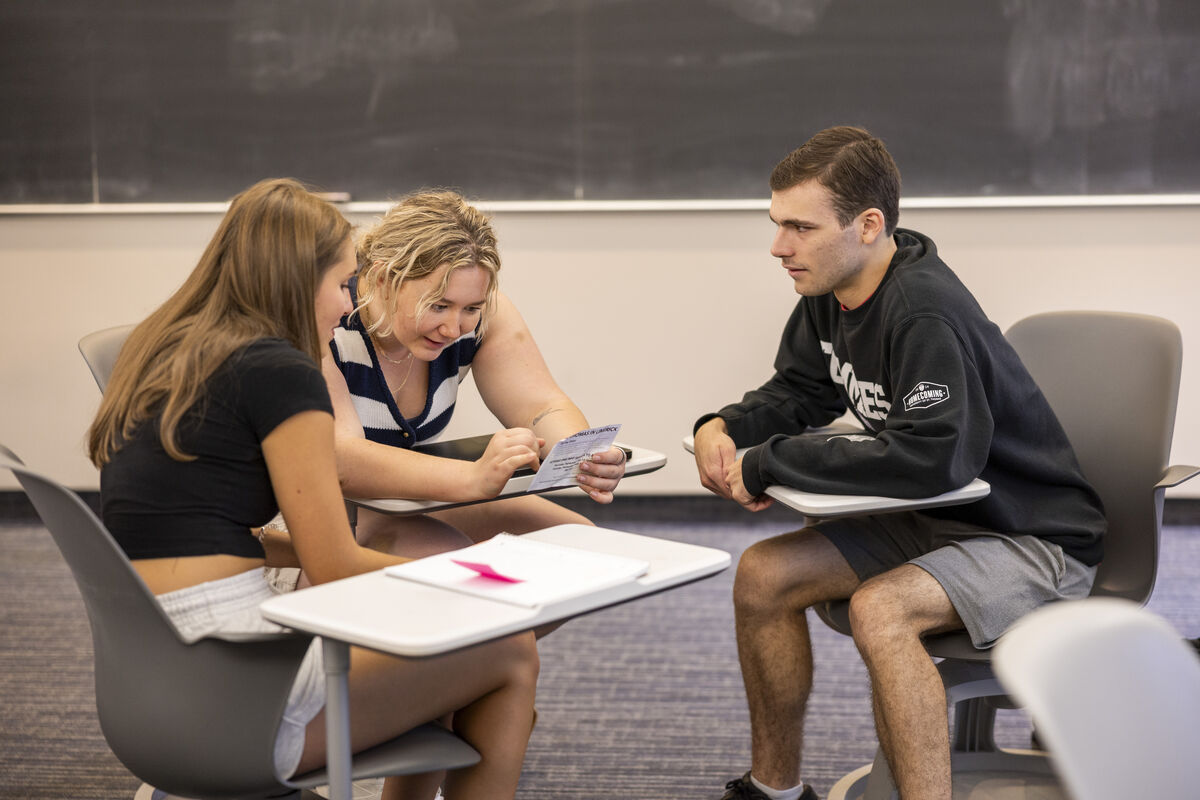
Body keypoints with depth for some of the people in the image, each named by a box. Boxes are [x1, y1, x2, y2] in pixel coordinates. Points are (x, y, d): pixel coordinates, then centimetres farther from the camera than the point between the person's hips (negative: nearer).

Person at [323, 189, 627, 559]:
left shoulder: (476, 310, -10)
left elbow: (542, 408, -13)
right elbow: (338, 459, -39)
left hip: (419, 501, 6)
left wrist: (584, 459, -37)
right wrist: (474, 477, -53)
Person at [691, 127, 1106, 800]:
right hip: (938, 520, 9)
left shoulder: (924, 311, -28)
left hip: (1036, 538, -9)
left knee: (879, 608, -34)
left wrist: (771, 463, -31)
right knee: (763, 574, 0)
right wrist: (724, 426, -6)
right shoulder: (830, 293, 0)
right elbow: (802, 391, 16)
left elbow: (932, 458, -38)